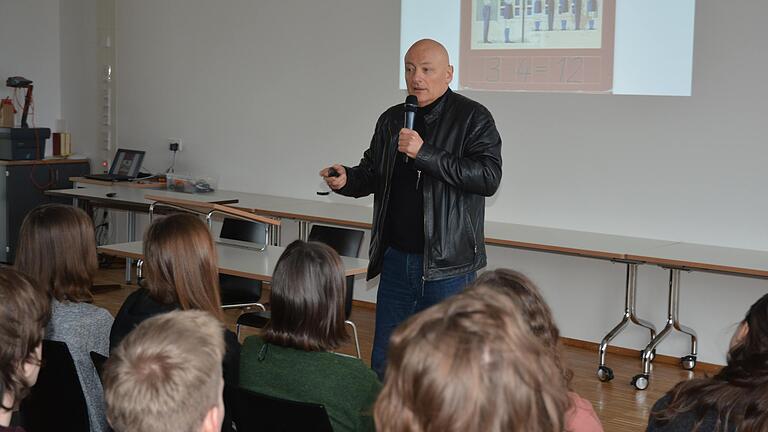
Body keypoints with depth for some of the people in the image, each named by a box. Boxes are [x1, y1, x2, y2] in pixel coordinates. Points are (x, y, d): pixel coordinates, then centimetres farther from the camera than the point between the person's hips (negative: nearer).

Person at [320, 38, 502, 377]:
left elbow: (489, 177, -19)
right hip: (396, 260, 6)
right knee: (384, 365, 13)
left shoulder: (473, 118, -6)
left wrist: (425, 154, -23)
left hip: (447, 265, -5)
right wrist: (346, 179, 1)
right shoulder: (391, 120, 13)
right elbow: (372, 173, 24)